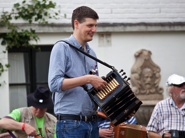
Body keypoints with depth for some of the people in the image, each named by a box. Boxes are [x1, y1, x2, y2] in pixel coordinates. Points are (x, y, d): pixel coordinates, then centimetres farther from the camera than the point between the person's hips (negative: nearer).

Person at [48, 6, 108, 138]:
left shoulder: (91, 53, 18)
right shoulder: (62, 48, -4)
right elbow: (54, 83, -16)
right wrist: (87, 79, -20)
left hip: (92, 122, 7)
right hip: (70, 123, -7)